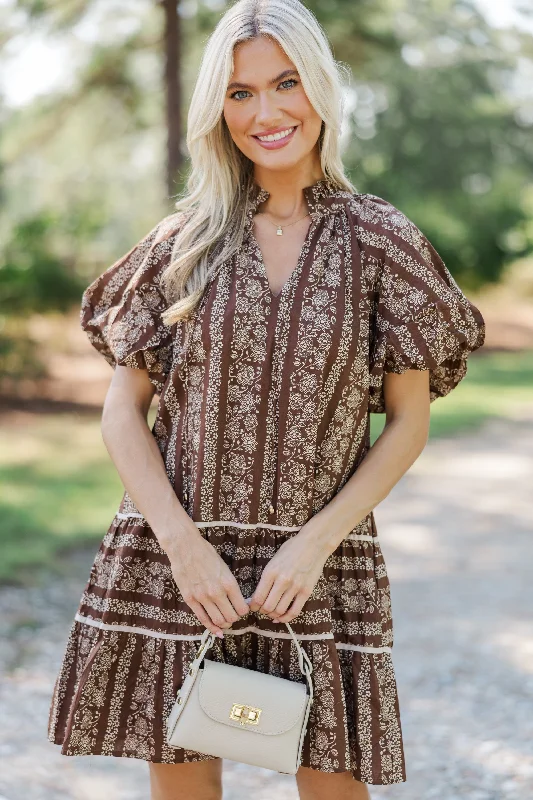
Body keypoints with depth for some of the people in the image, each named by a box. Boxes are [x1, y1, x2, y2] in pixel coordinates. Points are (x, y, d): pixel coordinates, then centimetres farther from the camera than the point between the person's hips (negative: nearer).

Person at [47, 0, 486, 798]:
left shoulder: (381, 240, 1)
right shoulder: (182, 241, 4)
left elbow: (408, 422, 1)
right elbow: (123, 411, 3)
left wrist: (316, 542, -10)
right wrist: (183, 544, -10)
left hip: (321, 566, -1)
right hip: (175, 560, 1)